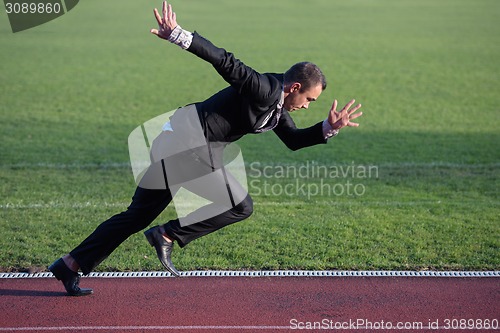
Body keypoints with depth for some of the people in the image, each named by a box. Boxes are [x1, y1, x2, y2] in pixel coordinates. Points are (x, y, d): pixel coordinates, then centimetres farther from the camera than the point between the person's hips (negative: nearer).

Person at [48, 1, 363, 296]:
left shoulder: (277, 105, 17)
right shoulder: (264, 89, -13)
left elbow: (294, 140, 25)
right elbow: (225, 61, -23)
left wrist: (329, 128, 11)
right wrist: (178, 35, -33)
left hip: (174, 142, 10)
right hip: (191, 141, -10)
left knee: (138, 216, 12)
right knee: (240, 206, -3)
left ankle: (71, 265, 16)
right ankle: (168, 235, -2)